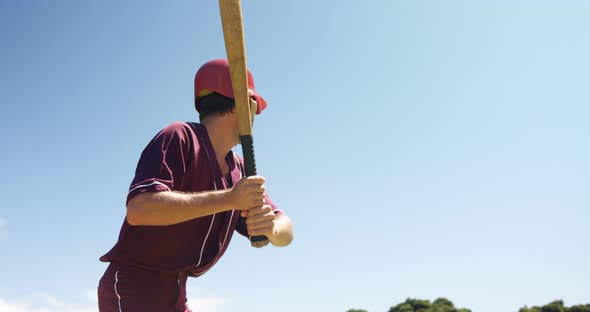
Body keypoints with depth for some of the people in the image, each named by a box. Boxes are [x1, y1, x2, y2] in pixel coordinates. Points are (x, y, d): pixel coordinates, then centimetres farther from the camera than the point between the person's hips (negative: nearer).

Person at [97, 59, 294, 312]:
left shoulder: (240, 171, 9)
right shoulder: (180, 138, -13)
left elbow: (286, 233, 5)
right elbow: (139, 209, -29)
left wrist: (271, 228, -20)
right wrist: (229, 199, -28)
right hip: (132, 291, -8)